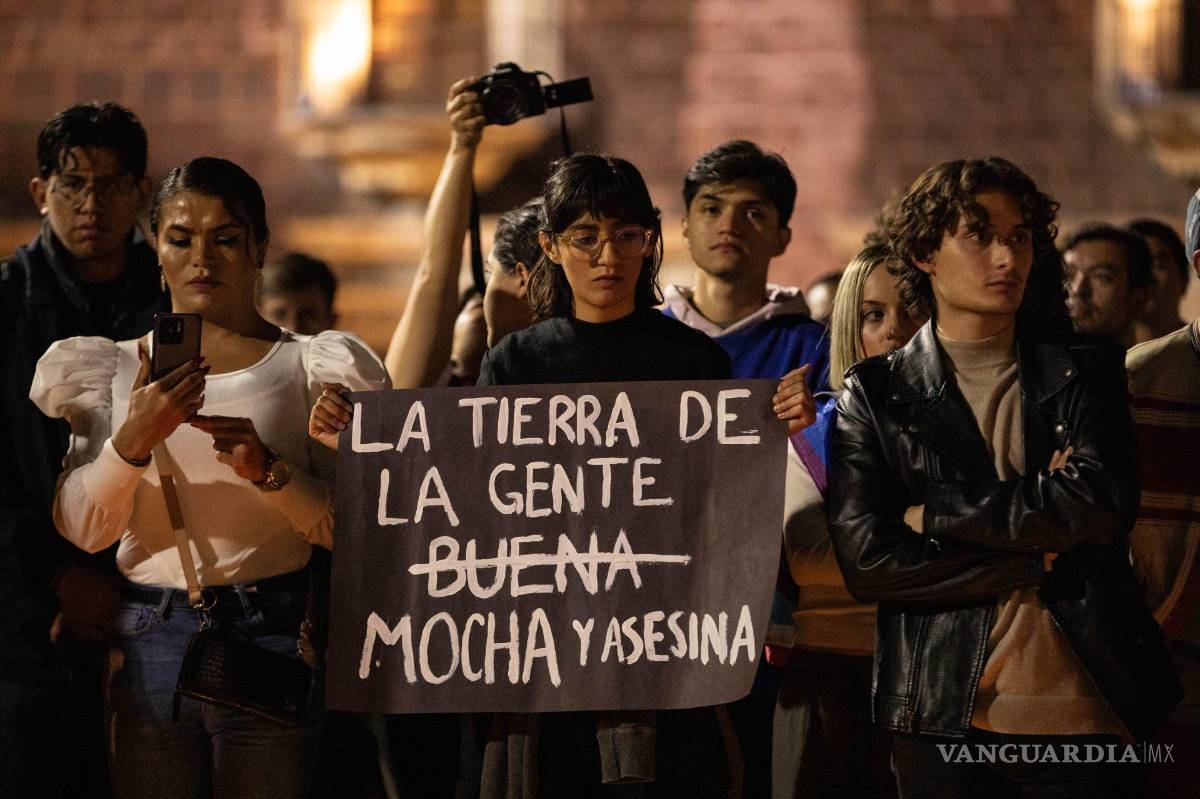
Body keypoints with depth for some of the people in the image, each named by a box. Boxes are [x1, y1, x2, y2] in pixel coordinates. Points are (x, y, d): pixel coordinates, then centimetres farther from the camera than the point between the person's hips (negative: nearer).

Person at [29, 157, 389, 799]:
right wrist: (135, 438, -14)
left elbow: (346, 529, 2)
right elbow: (80, 528, 2)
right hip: (146, 643, 2)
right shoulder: (114, 369, 11)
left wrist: (270, 472, -15)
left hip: (271, 633, -2)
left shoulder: (308, 367, 5)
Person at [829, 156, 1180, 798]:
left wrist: (937, 512, -8)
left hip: (1082, 715, 1)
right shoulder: (874, 395, 5)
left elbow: (1102, 505, -9)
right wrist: (1036, 561, -7)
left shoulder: (1085, 376, 9)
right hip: (943, 721, -1)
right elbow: (864, 560, -7)